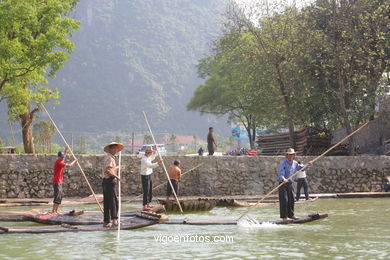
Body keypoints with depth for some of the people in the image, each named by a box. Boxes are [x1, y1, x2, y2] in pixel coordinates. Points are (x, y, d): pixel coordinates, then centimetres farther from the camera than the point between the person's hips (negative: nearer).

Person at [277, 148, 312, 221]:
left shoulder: (295, 163, 11)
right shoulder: (283, 163, -12)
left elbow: (301, 168, 28)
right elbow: (280, 174, -23)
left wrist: (307, 165, 10)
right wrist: (283, 179, -42)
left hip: (290, 184, 8)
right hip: (283, 184, -8)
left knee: (291, 199, 12)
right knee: (284, 200, -12)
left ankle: (291, 215, 24)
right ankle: (284, 217, -14)